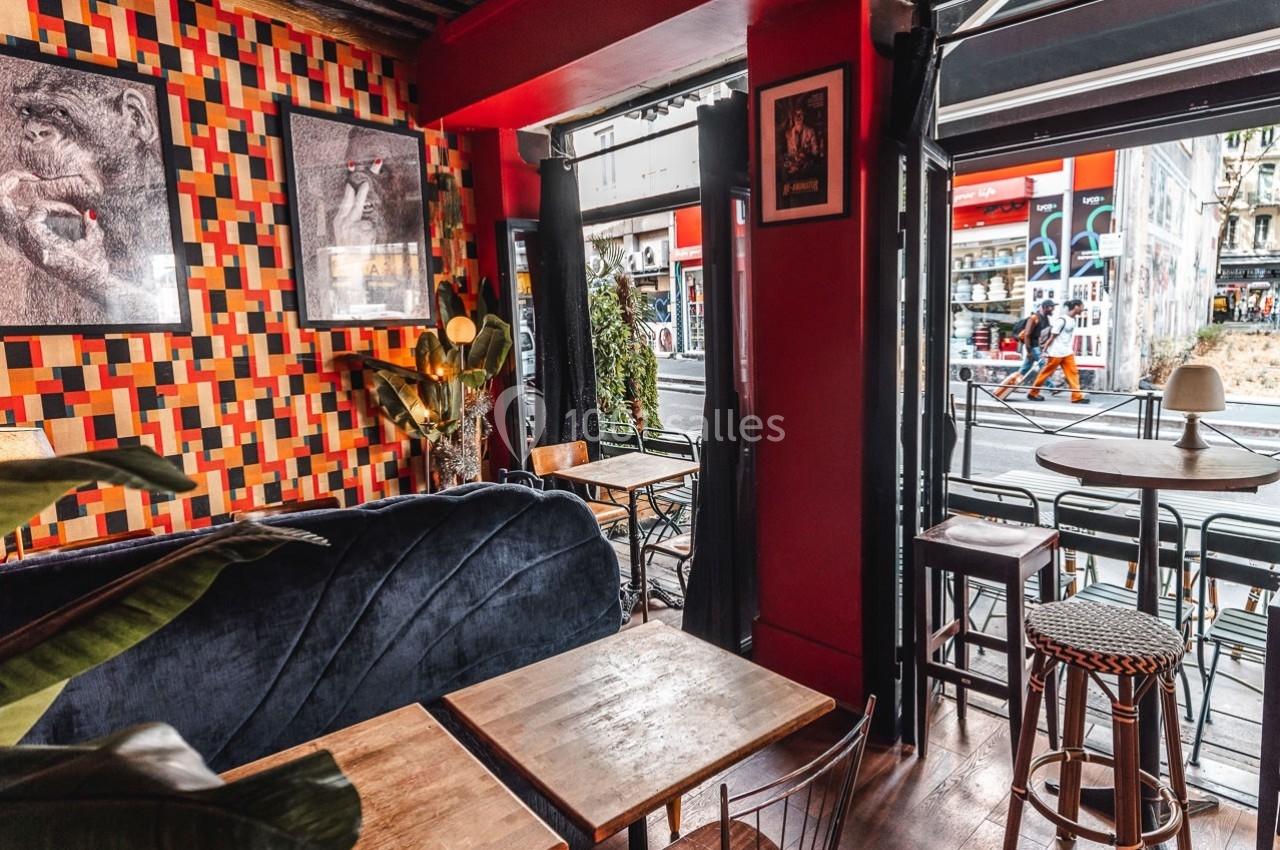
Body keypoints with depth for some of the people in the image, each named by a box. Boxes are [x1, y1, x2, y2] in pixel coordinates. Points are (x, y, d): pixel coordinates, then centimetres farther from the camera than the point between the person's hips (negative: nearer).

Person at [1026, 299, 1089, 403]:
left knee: (1073, 373, 1)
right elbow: (1052, 337, -15)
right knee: (1046, 372, 3)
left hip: (1068, 352, 8)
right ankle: (1032, 393, 15)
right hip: (1056, 352, -8)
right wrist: (1045, 351, -13)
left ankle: (1077, 396, 1)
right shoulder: (1062, 320, -18)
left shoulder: (1073, 319, 8)